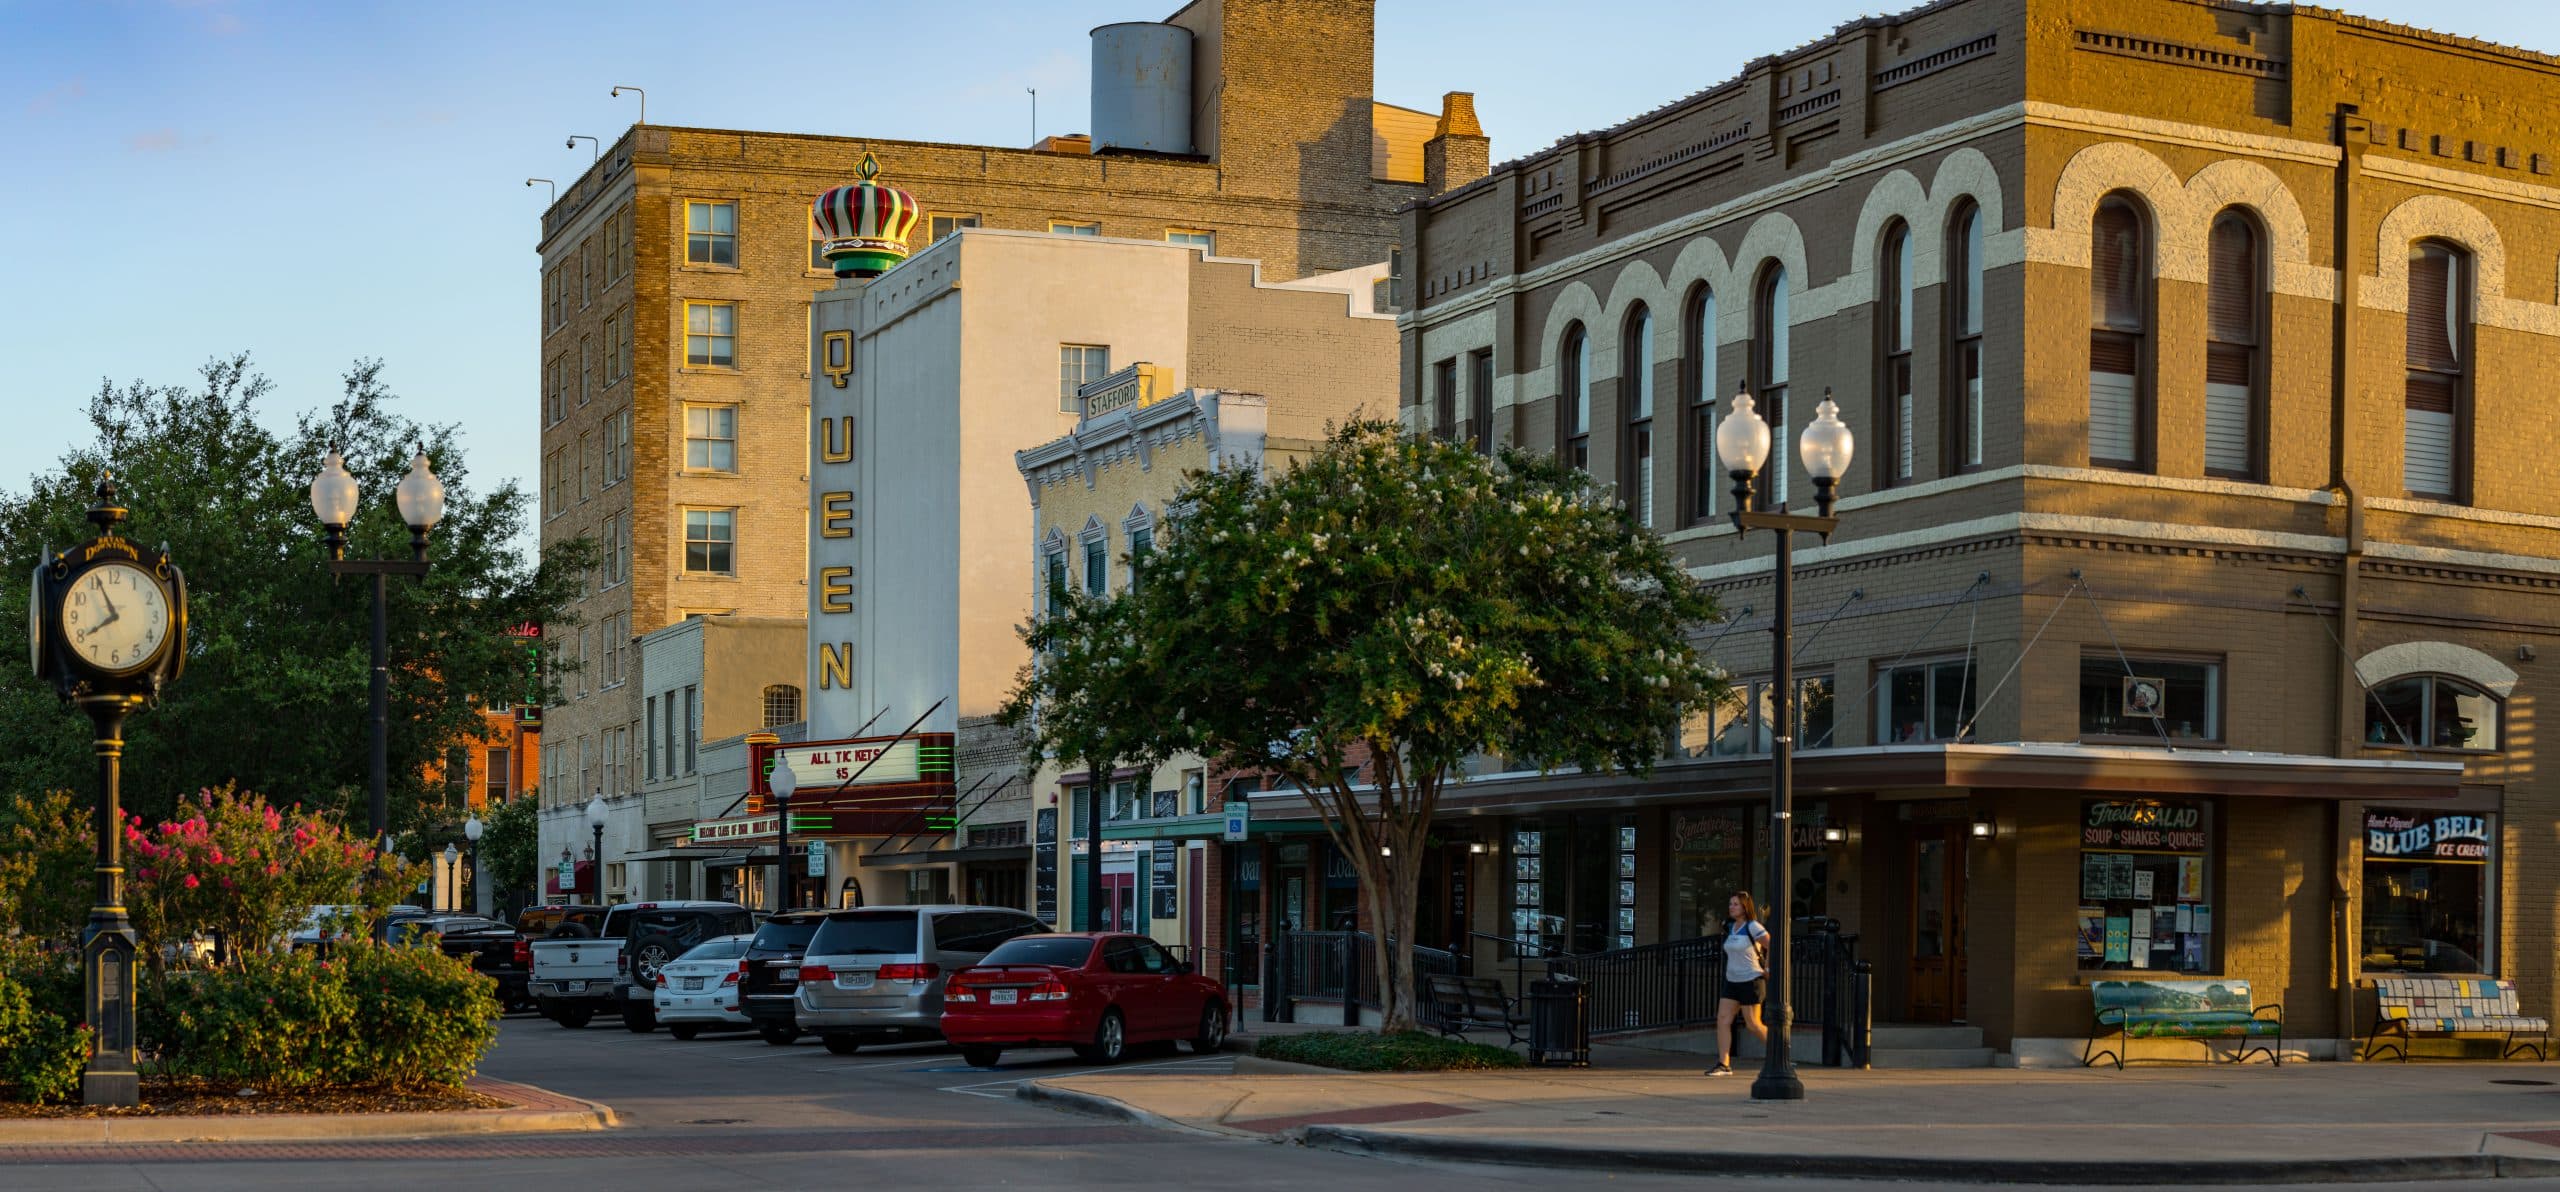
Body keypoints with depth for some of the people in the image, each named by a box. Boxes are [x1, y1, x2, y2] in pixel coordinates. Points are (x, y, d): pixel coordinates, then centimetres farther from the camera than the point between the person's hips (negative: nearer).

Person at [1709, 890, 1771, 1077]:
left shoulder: (1752, 927, -11)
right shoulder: (1730, 927, 12)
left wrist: (1768, 969, -11)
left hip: (1751, 981, -8)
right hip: (1732, 982, 8)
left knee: (1753, 1025, -5)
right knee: (1722, 1020, -5)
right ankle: (1724, 1064, -7)